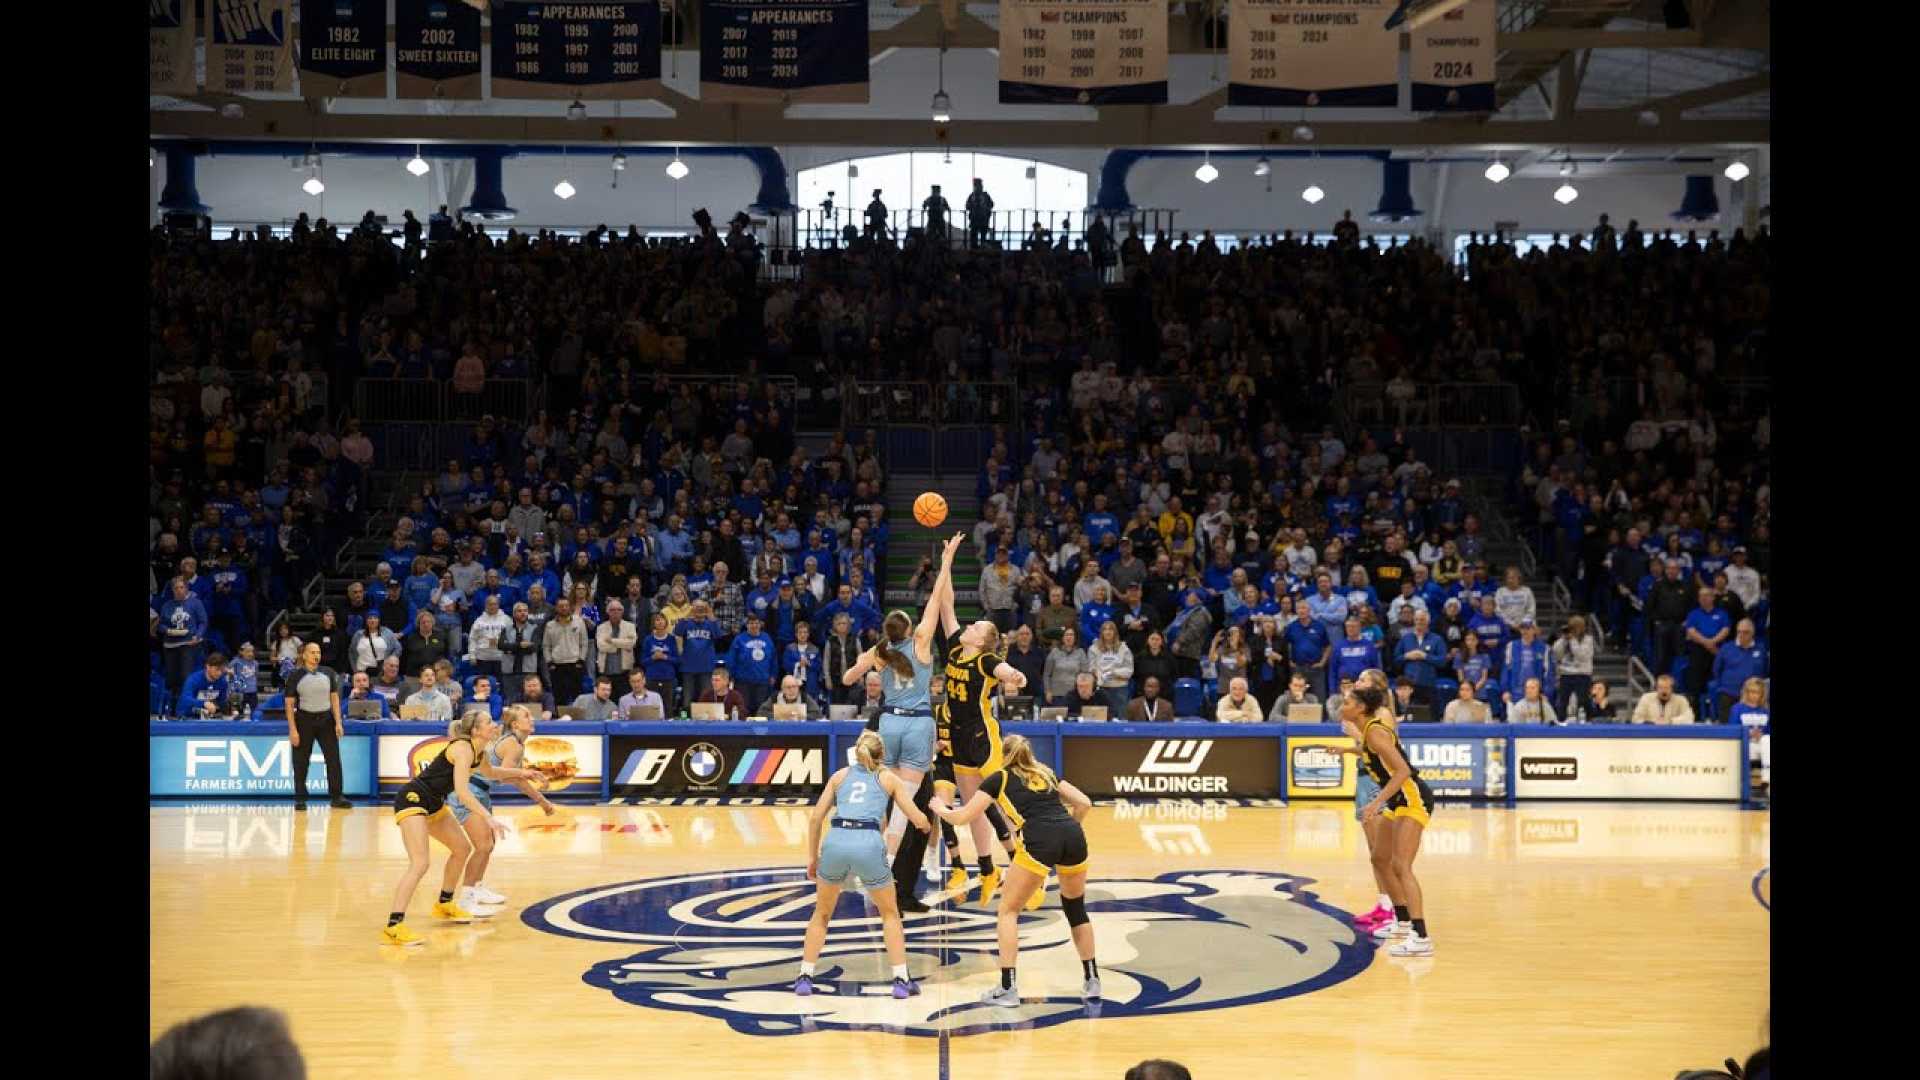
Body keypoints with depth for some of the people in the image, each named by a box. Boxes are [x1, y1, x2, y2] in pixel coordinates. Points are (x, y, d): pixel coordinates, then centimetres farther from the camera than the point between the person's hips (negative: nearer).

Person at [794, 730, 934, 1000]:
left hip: (835, 843, 1)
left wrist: (812, 857, 25)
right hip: (869, 844, -1)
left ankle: (805, 977, 19)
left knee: (822, 914, 24)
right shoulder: (888, 778, 19)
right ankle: (901, 980, 13)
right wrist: (928, 826, 38)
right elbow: (919, 820, 15)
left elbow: (815, 818, 18)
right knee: (890, 914, 20)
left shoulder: (840, 775, 23)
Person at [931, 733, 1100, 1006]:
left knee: (1008, 910, 12)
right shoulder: (1046, 773, 30)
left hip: (1039, 842, -4)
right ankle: (1091, 981, 29)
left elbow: (961, 818, 17)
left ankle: (1007, 989, 5)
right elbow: (1084, 803, 24)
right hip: (1074, 836, 4)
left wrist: (940, 808, 37)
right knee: (1075, 907, 26)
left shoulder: (999, 778, 18)